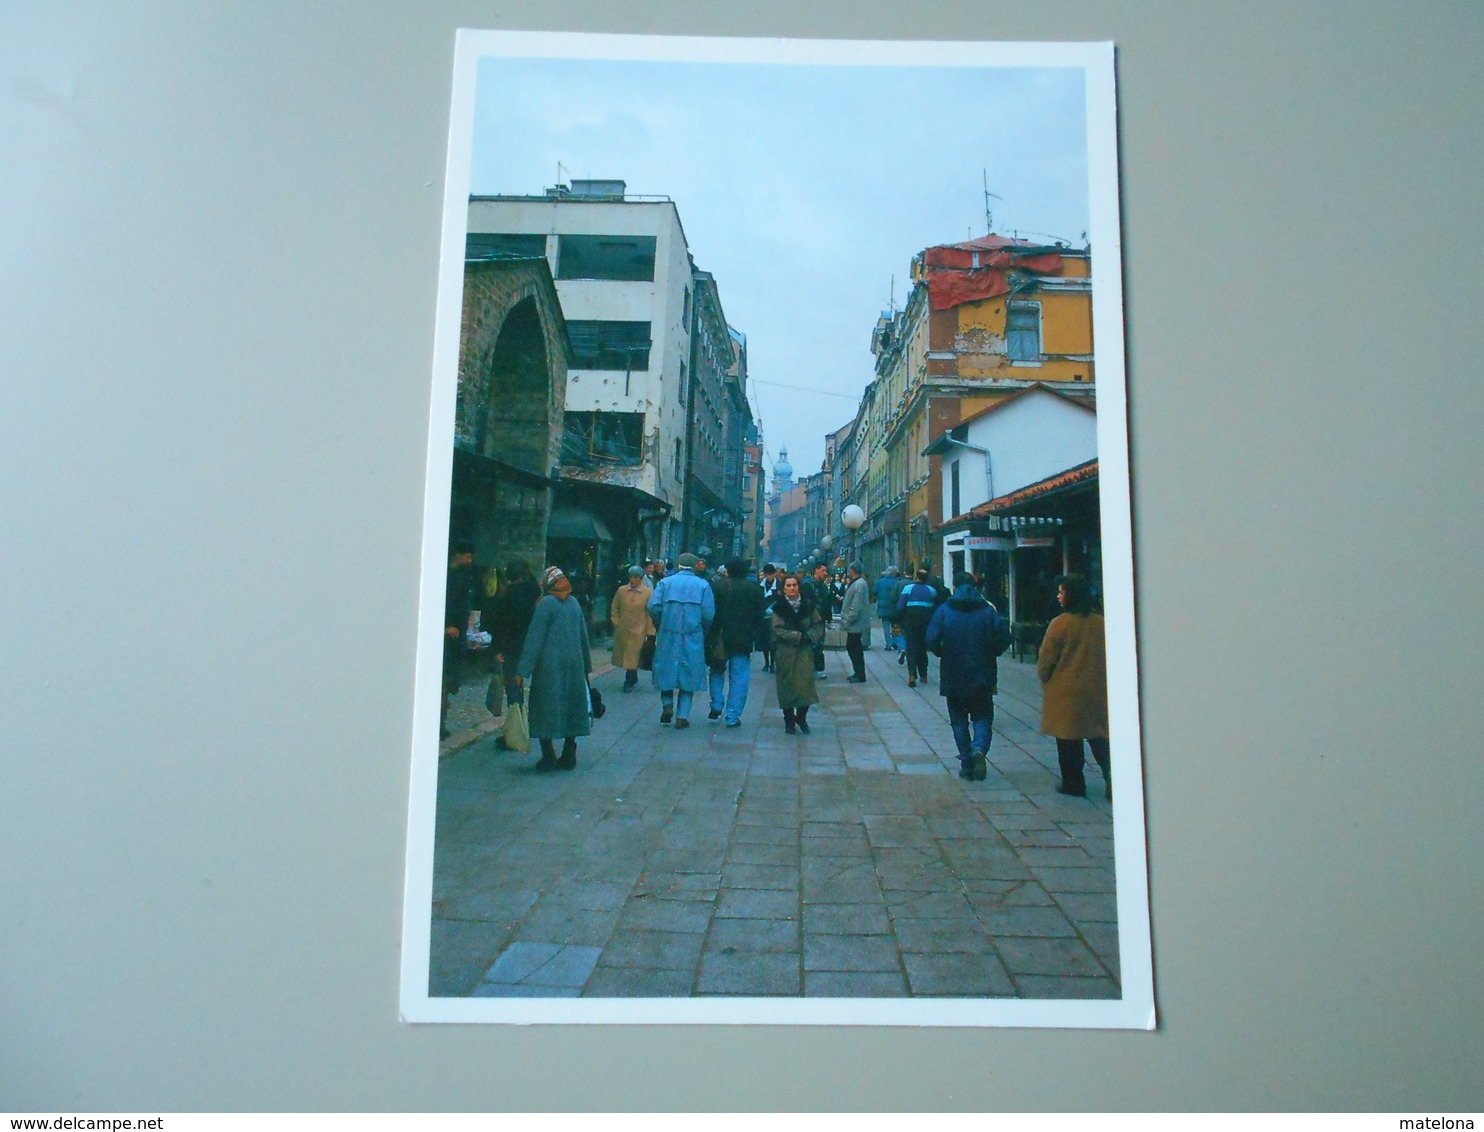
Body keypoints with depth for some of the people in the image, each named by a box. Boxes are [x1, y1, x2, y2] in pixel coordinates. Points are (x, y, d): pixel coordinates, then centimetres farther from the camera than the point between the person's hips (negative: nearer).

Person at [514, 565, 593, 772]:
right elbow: (584, 636, 14)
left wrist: (523, 670, -12)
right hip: (574, 664, 5)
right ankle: (568, 756, 16)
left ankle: (549, 757, 2)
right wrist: (586, 665, 23)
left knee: (546, 709, 3)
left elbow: (535, 638, -12)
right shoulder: (575, 603, 8)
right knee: (571, 707, 13)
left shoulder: (545, 604, -8)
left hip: (549, 664, -5)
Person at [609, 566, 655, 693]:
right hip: (622, 630, 3)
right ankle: (633, 678, 32)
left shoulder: (648, 592, -5)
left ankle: (629, 682, 12)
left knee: (632, 658, -3)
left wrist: (649, 632, -5)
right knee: (625, 657, 11)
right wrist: (616, 623, 4)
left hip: (638, 631, -3)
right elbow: (614, 608, 12)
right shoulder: (621, 590, 3)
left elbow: (651, 613, -4)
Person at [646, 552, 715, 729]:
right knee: (688, 675, 9)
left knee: (667, 671, 18)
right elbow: (709, 614, -8)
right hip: (693, 638, -1)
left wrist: (661, 627, 7)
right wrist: (703, 633, 8)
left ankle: (667, 705, 3)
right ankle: (682, 716, 6)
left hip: (668, 636, 1)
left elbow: (653, 607, -8)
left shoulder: (665, 582, 2)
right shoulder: (703, 585, 0)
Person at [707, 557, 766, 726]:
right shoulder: (755, 589, 1)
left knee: (717, 670, 21)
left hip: (720, 637, 0)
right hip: (743, 640, 0)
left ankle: (717, 704, 10)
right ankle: (732, 716, 5)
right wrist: (752, 634, 11)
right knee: (739, 677, 5)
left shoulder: (717, 585, -4)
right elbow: (760, 614, 2)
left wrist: (712, 633, 3)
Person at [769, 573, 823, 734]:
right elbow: (779, 630, -10)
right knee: (787, 685, 2)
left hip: (805, 651, 2)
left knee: (805, 684, -5)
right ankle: (789, 721, 16)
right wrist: (799, 636, -16)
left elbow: (819, 625, 7)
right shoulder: (778, 607, -2)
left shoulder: (808, 605, 5)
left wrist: (810, 636, -11)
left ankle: (801, 718, 15)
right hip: (785, 653, -1)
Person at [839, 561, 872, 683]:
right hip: (854, 624, 10)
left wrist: (848, 620, -19)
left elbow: (856, 606, -22)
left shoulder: (859, 584, -17)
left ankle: (860, 676, 5)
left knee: (855, 650, -3)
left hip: (856, 624, -10)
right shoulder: (855, 583, 14)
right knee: (851, 648, 15)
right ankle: (858, 673, 24)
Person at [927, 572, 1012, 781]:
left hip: (953, 677, 0)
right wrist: (989, 654, 11)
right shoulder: (987, 610, -1)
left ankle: (967, 763, 10)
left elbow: (932, 640, -12)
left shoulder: (944, 611, -3)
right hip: (982, 676, 0)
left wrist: (943, 654, 6)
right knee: (982, 717, 10)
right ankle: (979, 750, -16)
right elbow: (1003, 639, -6)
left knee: (959, 720, 11)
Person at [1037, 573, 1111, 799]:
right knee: (1099, 738, 11)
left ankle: (1073, 783, 14)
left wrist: (1046, 682, 9)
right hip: (1097, 690, 4)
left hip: (1066, 691, -4)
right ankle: (1112, 780, 3)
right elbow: (1109, 657, 9)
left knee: (1069, 739, 7)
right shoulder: (1101, 622, -2)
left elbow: (1045, 661, -8)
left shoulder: (1060, 623, -15)